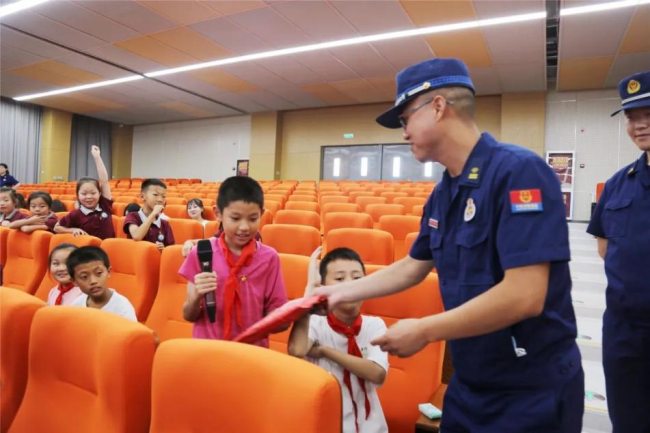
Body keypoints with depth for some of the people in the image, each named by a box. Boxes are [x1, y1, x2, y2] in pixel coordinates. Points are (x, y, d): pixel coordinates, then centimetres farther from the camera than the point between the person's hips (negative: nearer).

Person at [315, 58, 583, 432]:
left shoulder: (519, 171, -22)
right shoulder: (442, 194, 3)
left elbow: (524, 296, -29)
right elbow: (413, 267, 13)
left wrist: (423, 331, -21)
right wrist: (343, 292, 13)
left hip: (531, 393, -7)